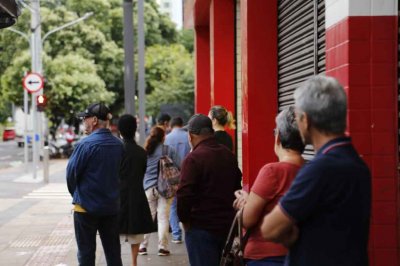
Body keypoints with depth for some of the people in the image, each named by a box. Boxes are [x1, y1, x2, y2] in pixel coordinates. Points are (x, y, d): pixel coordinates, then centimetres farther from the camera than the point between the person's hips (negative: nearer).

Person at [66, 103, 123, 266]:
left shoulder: (86, 144, -17)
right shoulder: (118, 145, 0)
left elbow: (71, 173, -10)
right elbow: (119, 172, 6)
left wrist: (76, 194, 8)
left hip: (87, 206, -5)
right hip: (112, 206, 5)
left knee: (86, 252, 6)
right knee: (113, 252, 13)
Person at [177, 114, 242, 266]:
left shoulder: (193, 158, -16)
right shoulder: (229, 156, 8)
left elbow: (184, 194, -21)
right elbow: (237, 187, 17)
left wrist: (184, 219, -7)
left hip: (201, 227, -7)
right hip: (228, 225, 7)